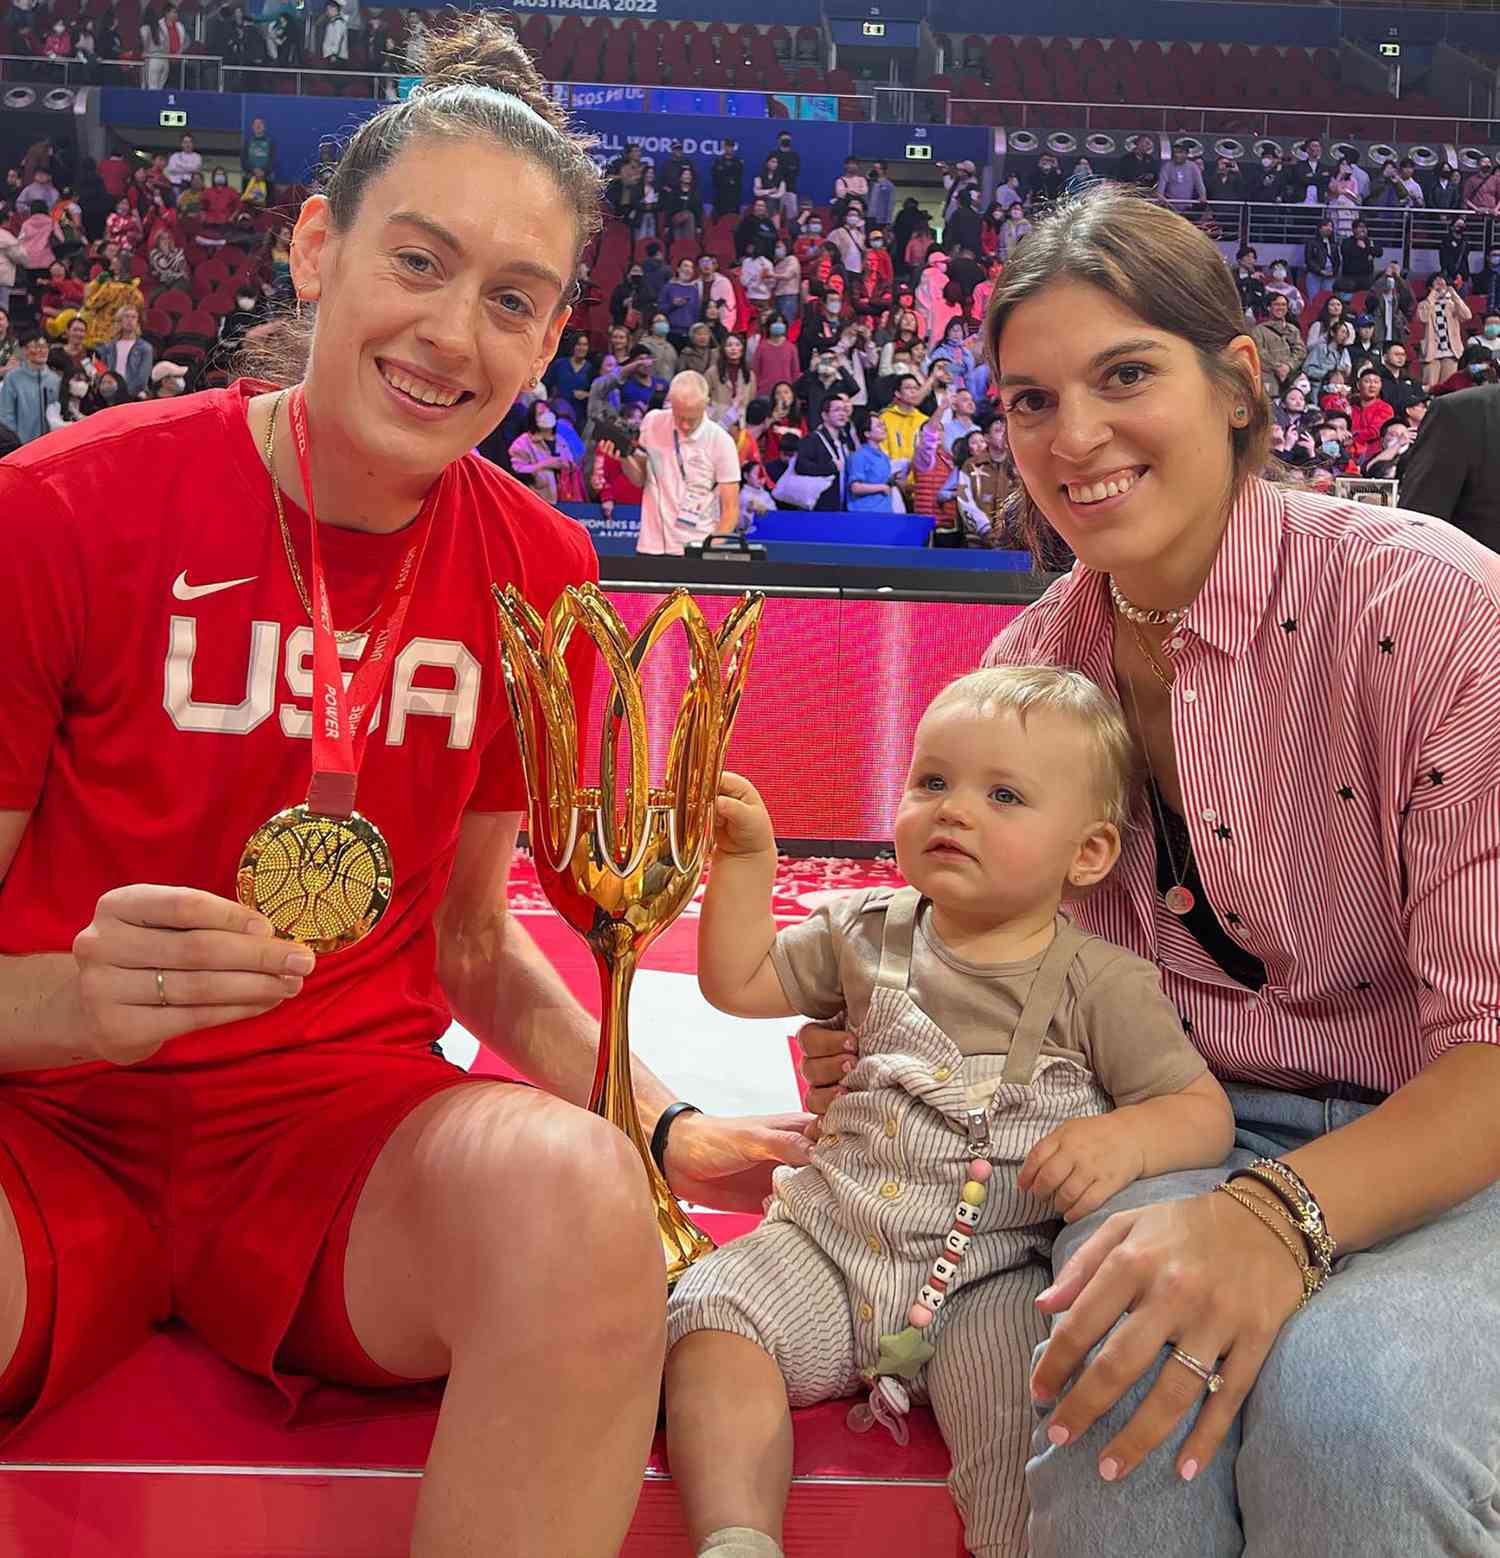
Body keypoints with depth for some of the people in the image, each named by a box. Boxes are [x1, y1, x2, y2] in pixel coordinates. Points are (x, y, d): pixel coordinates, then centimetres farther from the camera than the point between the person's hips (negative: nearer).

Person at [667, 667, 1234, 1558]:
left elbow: (1206, 1111, -5)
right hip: (829, 1244, 4)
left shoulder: (1103, 984, -3)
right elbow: (739, 984, 14)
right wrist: (747, 858, 4)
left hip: (989, 1276, -3)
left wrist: (1126, 1137, -27)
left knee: (1037, 1395, -31)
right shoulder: (870, 932, 8)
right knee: (711, 1317, -19)